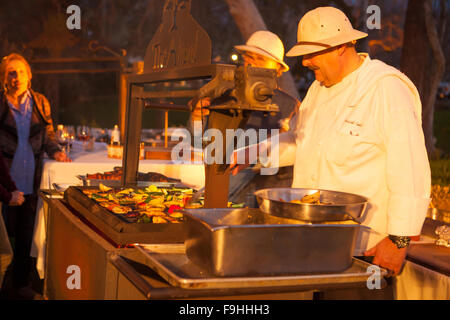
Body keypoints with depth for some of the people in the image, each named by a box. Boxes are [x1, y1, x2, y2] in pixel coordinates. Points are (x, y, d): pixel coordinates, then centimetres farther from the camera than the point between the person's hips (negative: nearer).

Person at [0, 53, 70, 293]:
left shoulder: (40, 103, 7)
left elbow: (48, 135, 17)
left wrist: (54, 151, -3)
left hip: (31, 182, 3)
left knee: (26, 235, 11)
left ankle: (21, 282, 24)